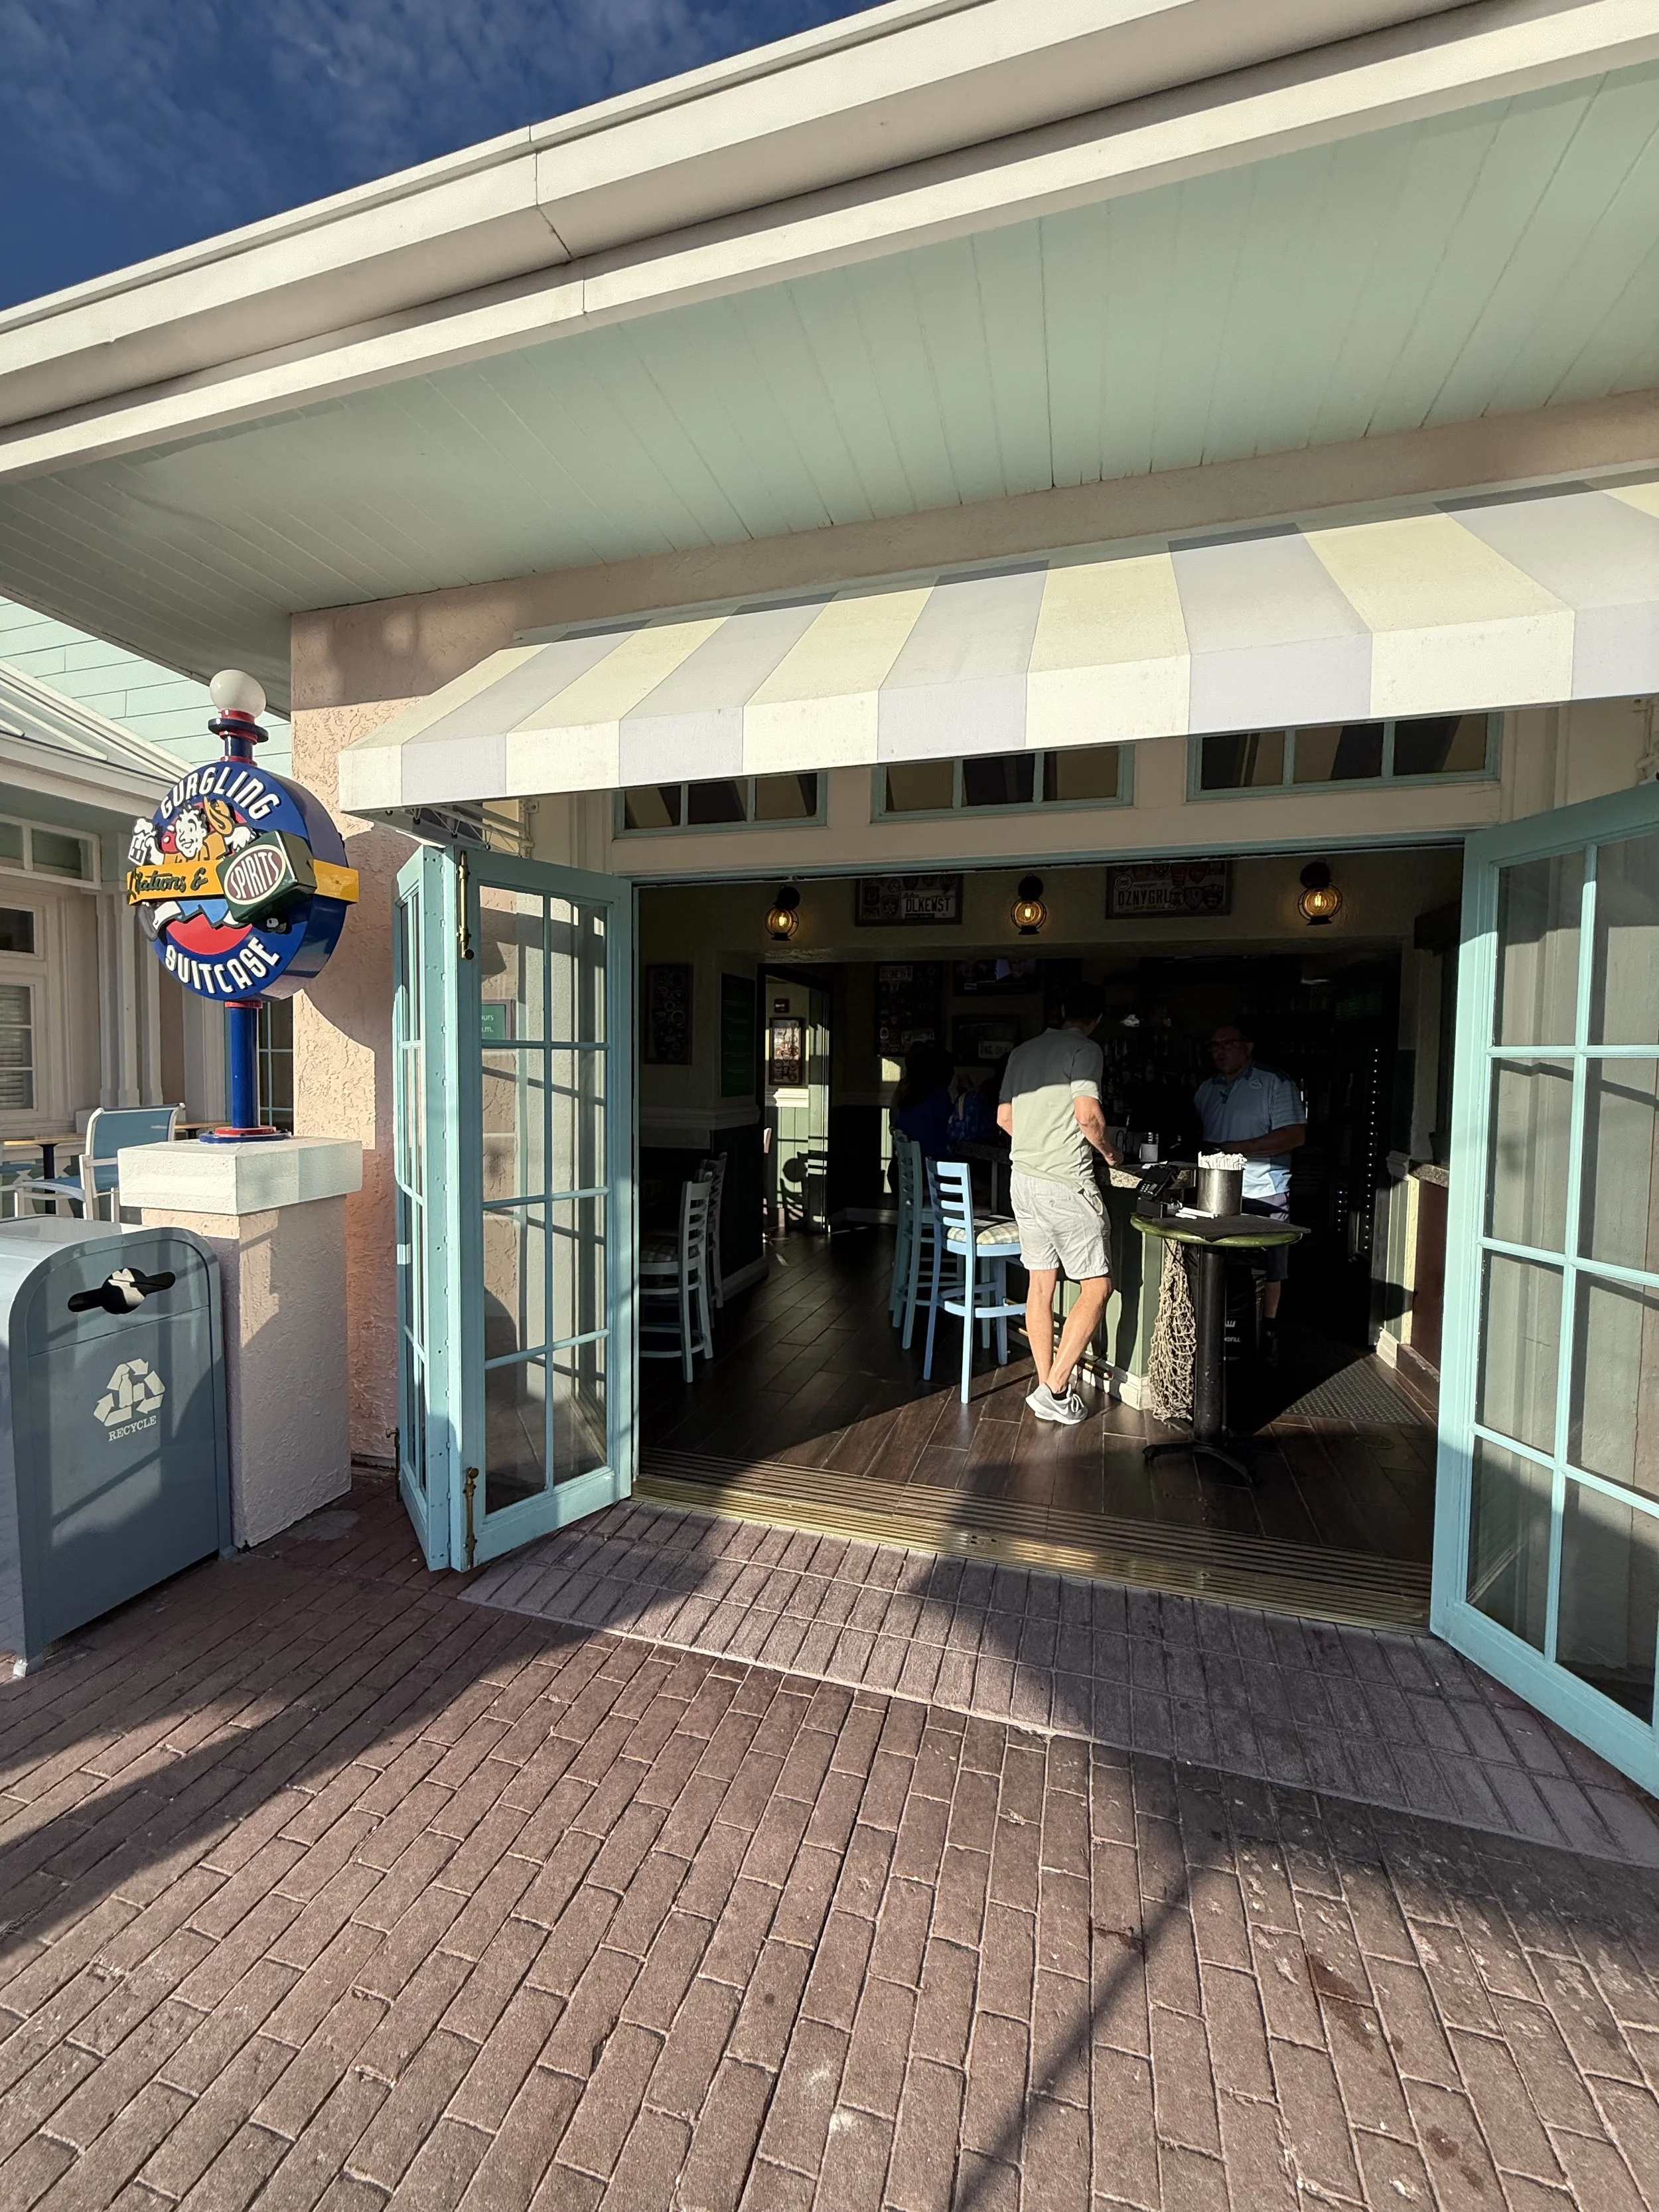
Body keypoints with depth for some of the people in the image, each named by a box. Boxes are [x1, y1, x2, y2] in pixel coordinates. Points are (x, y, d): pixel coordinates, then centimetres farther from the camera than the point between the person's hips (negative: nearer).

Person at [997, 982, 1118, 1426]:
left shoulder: (1022, 1051, 14)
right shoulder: (1085, 1049, -8)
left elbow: (1004, 1117, 18)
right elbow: (1087, 1116, -18)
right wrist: (1110, 1153, 0)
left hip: (1023, 1177, 8)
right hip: (1066, 1183, -7)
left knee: (1040, 1284, 13)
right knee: (1097, 1287, 3)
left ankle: (1046, 1386, 20)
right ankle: (1054, 1390, 1)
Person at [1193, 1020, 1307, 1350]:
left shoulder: (1275, 1084, -5)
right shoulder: (1206, 1089, 15)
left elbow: (1295, 1135, -14)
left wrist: (1234, 1148, -18)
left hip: (1265, 1194, -5)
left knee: (1267, 1272, 6)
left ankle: (1267, 1333, 21)